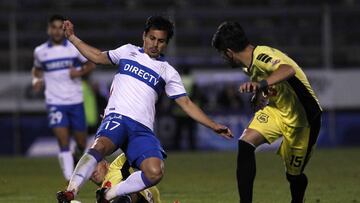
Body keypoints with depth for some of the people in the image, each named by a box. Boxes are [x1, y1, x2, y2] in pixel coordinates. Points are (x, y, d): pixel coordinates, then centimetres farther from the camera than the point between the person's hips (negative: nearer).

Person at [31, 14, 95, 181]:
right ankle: (70, 181, -15)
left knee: (81, 143, 7)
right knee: (63, 142, -14)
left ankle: (78, 156, 43)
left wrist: (80, 72, -11)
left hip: (75, 100, 1)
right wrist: (36, 80, 2)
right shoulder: (40, 51, 3)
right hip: (55, 103, -1)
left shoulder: (75, 48, -1)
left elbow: (91, 64, 8)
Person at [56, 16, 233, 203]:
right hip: (117, 117, -1)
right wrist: (72, 38, 26)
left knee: (155, 173, -25)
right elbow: (98, 57, 29)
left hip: (143, 129, 1)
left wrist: (213, 126, 6)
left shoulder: (168, 72, 17)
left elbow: (186, 104, 14)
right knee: (100, 146, -37)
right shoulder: (128, 51, 18)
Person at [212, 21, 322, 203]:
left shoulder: (261, 55, -28)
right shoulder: (249, 66, 1)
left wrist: (260, 85, -63)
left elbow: (288, 70, -50)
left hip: (302, 118, -7)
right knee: (245, 142, -19)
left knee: (294, 174, 5)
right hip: (275, 110, 7)